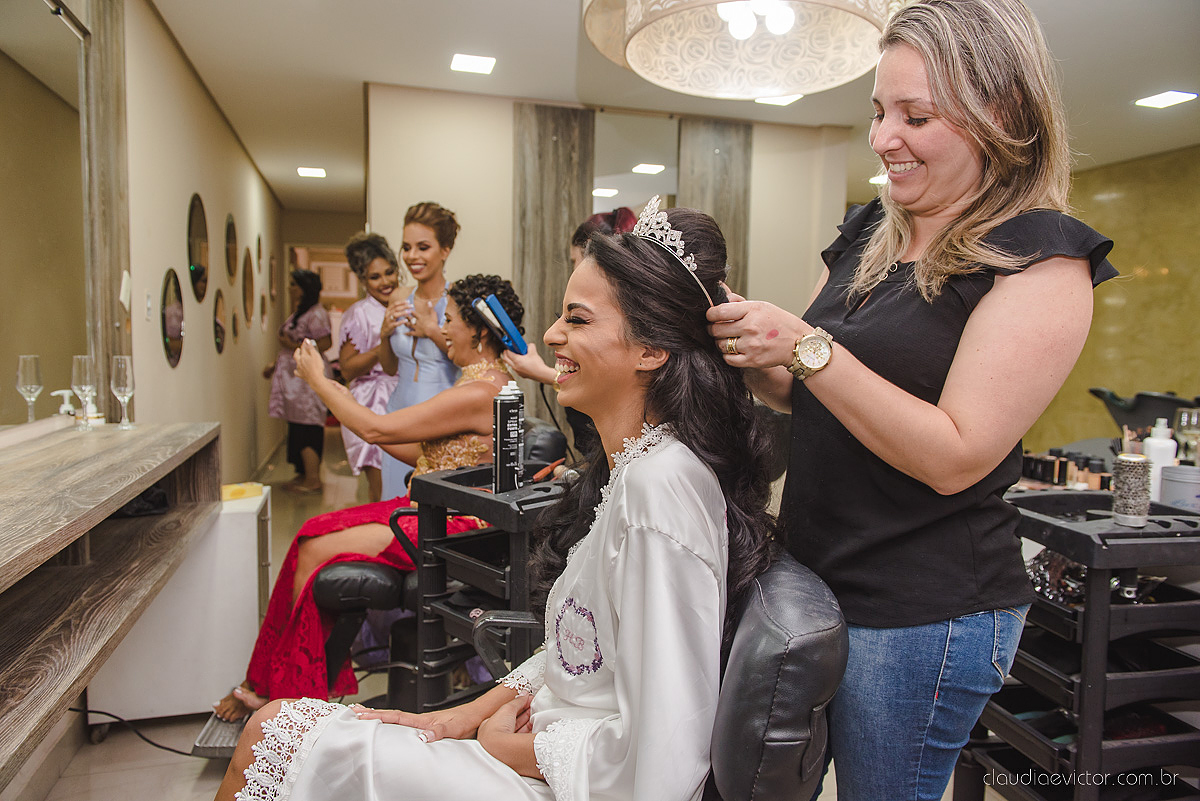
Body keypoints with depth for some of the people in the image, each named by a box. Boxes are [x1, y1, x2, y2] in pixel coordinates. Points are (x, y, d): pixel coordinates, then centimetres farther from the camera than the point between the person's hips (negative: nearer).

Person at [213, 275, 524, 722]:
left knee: (315, 551, -11)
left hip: (450, 527, -10)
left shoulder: (480, 392, -20)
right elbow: (420, 452, 15)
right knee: (314, 535, -1)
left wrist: (317, 381, -5)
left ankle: (272, 686, 10)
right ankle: (268, 684, 6)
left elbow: (377, 430, -18)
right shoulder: (486, 381, 13)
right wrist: (349, 404, 13)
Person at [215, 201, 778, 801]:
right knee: (276, 726, 9)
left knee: (276, 735, -1)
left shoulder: (661, 482, -26)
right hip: (544, 741, 8)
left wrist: (509, 746, -12)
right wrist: (462, 717, 4)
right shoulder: (629, 469, 6)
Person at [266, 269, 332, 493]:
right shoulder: (297, 313, 19)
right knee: (299, 427, 11)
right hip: (294, 375, 10)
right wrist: (275, 365, 20)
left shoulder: (316, 313, -12)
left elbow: (325, 343, -19)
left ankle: (313, 480, -2)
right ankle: (304, 474, 19)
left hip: (308, 376, -10)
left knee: (307, 427, -7)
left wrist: (294, 346, -16)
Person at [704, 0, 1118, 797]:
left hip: (924, 612, -6)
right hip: (816, 576, 7)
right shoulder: (867, 236, 7)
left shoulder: (1042, 260, -12)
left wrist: (808, 347, -25)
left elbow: (957, 457, -21)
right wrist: (752, 346, -6)